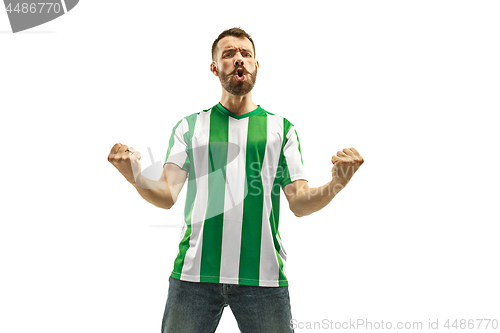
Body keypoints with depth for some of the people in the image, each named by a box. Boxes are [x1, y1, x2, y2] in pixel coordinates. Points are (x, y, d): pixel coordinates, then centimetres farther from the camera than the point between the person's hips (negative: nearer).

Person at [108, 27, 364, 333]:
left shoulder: (281, 128, 11)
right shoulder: (190, 127, 11)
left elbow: (300, 203, 4)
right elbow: (167, 196, 1)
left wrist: (336, 184, -16)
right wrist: (135, 176, -19)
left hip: (263, 274, 0)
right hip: (194, 273, 0)